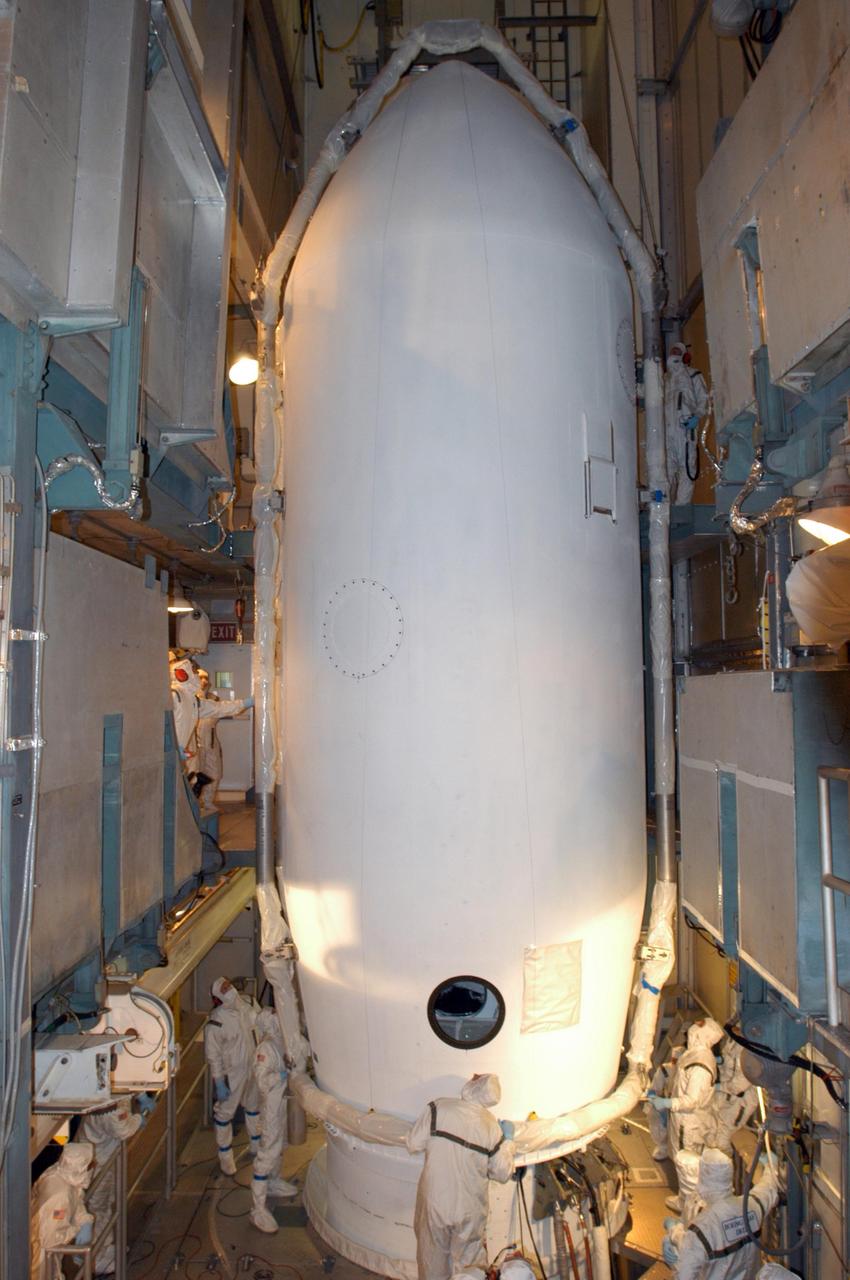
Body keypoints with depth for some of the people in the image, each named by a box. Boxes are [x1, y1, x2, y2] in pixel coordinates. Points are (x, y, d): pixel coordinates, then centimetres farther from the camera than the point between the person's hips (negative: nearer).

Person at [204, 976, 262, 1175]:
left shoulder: (249, 1004, -12)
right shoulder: (215, 1023, -26)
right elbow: (213, 1056, -18)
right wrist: (219, 1084, -15)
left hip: (254, 1067, 5)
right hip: (232, 1073, -5)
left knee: (254, 1107, 24)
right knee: (225, 1113, 11)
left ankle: (257, 1145, 45)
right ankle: (225, 1155, 33)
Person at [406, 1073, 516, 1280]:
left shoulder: (439, 1108, -16)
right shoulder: (492, 1125, -8)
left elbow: (413, 1145, -10)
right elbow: (502, 1174, 0)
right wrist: (507, 1144, 15)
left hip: (435, 1202, -1)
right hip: (470, 1209, 1)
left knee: (434, 1263, 22)